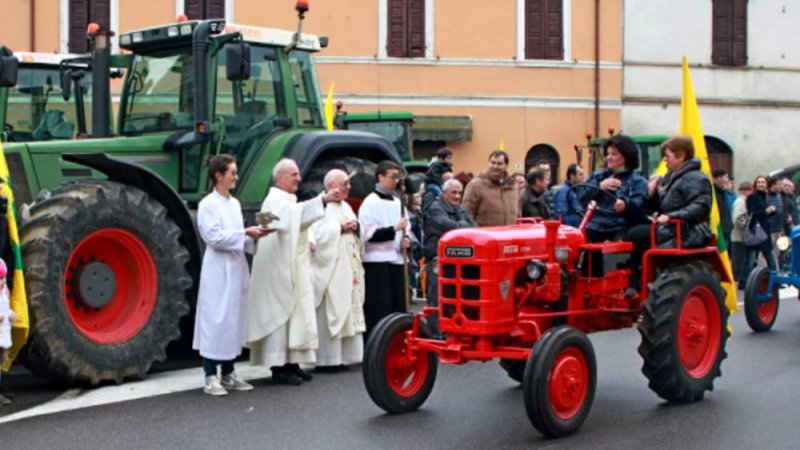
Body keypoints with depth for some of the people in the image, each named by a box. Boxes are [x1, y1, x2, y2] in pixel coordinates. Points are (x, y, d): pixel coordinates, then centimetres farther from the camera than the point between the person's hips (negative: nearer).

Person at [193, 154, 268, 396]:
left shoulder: (234, 203, 14)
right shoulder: (208, 204, -9)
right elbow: (214, 238, -16)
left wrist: (253, 235, 2)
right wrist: (245, 233, -15)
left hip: (237, 268, 8)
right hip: (218, 269, -8)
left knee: (234, 319, 10)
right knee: (216, 319, -5)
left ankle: (228, 374, 19)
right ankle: (210, 377, 0)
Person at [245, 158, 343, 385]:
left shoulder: (289, 201, 21)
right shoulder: (274, 200, -11)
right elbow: (296, 213, -30)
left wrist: (307, 242, 13)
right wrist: (322, 200, -38)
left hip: (293, 268, 10)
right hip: (279, 269, -10)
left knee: (295, 313, 9)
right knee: (280, 313, -8)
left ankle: (291, 363, 14)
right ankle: (278, 367, -5)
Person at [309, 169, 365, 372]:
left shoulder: (346, 207, 18)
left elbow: (357, 238, 22)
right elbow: (316, 235, -19)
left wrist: (355, 228, 1)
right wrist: (340, 227, -14)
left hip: (348, 270, 9)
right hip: (330, 270, -9)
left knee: (347, 310, 8)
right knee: (330, 312, -9)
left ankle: (341, 356, 14)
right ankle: (327, 359, -6)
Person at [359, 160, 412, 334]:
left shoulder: (397, 202, 17)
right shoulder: (371, 203, -6)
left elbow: (406, 228, 24)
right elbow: (369, 234, -15)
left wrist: (406, 239, 2)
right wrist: (394, 229, -19)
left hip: (396, 261, 7)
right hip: (377, 262, -7)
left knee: (398, 309, 7)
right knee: (379, 311, -7)